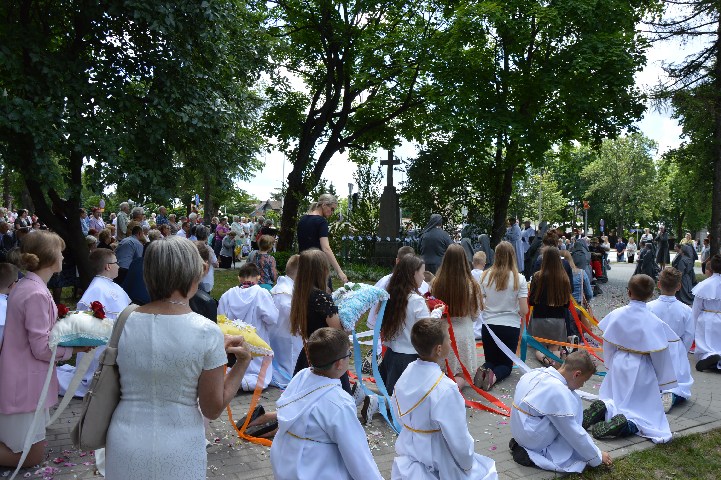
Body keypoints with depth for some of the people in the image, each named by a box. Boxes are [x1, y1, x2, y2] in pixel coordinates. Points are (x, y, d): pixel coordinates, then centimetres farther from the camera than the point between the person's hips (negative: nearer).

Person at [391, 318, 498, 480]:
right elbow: (459, 439, -22)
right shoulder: (445, 390, -29)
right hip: (438, 464, -6)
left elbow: (396, 408, 4)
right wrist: (467, 464, -4)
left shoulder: (407, 373, -9)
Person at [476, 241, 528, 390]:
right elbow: (524, 310, -9)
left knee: (491, 360, 21)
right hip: (510, 326, -1)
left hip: (489, 325, 2)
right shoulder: (519, 279, -10)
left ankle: (484, 370, -14)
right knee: (506, 364, 16)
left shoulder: (486, 276, -6)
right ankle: (495, 376, -17)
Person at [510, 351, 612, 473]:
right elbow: (574, 433, -15)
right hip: (533, 439, -8)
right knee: (573, 403, -5)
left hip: (518, 430, 8)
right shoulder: (558, 391, -23)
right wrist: (598, 457, -2)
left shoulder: (538, 372, -1)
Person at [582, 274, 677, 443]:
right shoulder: (654, 322, -16)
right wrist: (662, 380, 4)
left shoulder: (616, 315, -8)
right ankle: (629, 423, -23)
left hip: (619, 366, 3)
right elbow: (659, 355, -11)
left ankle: (605, 407, -12)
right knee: (645, 411, 8)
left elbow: (608, 345, 0)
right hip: (642, 370, -3)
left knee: (612, 399, 22)